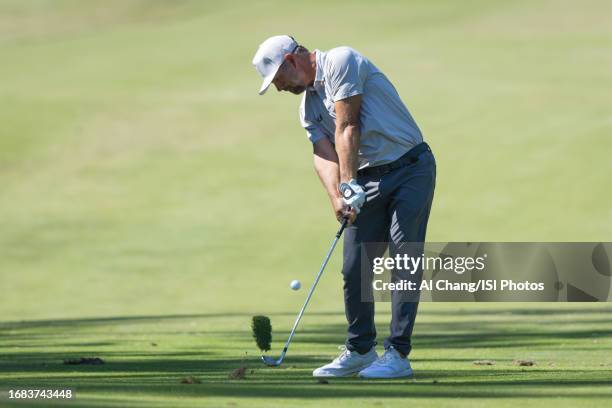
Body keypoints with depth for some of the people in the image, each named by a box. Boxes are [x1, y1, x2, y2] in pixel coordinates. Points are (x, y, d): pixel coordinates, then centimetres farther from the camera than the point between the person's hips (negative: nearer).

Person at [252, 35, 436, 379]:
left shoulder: (341, 62, -11)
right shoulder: (308, 106, 12)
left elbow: (346, 129, -18)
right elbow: (324, 154, -2)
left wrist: (350, 184, -22)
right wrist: (337, 197, -21)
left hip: (410, 167, -8)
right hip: (370, 178, 8)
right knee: (355, 267, 4)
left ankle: (398, 355, -11)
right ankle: (361, 351, 18)